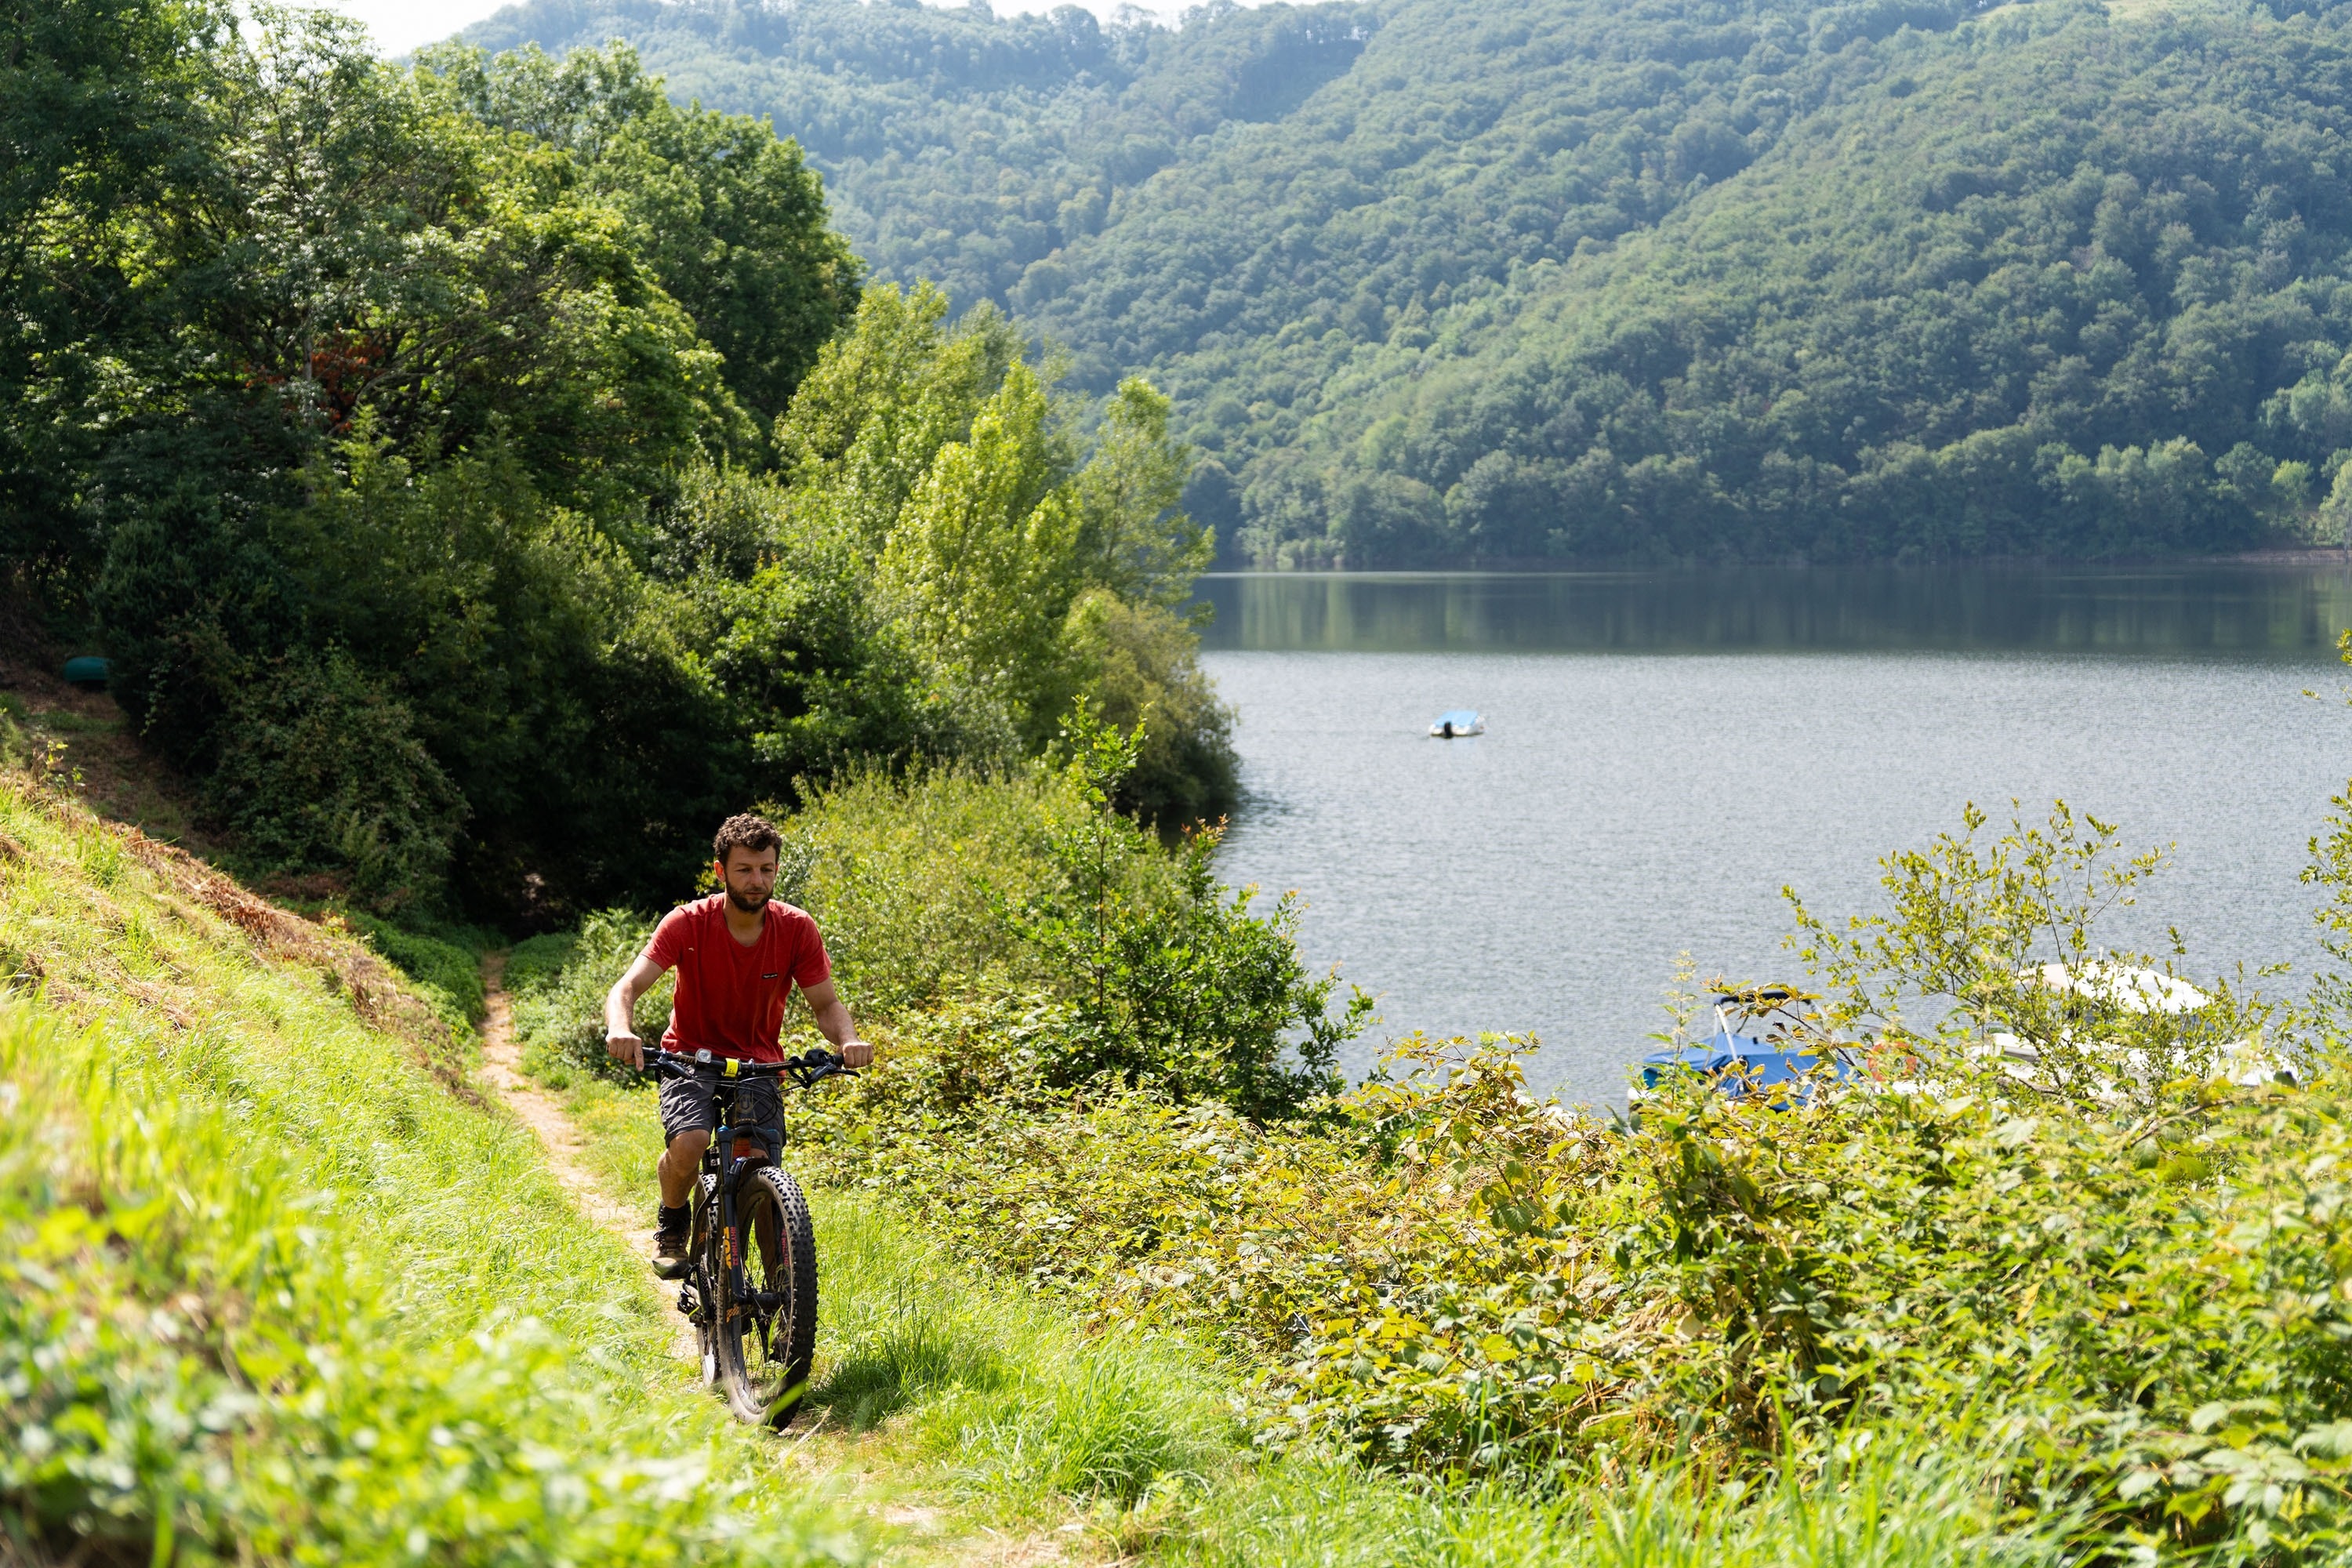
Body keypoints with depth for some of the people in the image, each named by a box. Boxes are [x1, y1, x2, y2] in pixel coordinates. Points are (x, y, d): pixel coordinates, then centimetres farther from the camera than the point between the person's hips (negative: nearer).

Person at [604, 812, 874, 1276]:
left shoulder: (797, 929, -10)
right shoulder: (688, 923, -16)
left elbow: (825, 1003, -7)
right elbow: (628, 987, -24)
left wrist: (849, 1040, -30)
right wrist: (620, 1029, -47)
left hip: (758, 1064, 2)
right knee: (689, 1143, -30)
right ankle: (671, 1228, 3)